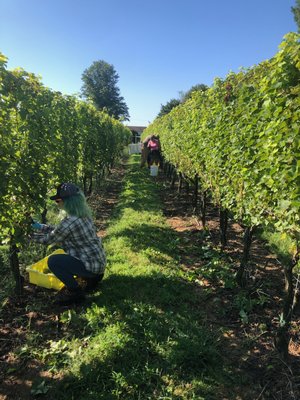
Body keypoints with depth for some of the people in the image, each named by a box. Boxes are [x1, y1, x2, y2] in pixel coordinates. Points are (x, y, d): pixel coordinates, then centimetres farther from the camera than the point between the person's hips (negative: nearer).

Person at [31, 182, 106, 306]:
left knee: (53, 261, -10)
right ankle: (92, 277, 23)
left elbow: (48, 239, -9)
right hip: (99, 260, 9)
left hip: (92, 265, -9)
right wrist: (40, 227, 15)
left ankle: (75, 292, 4)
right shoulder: (82, 213, 1)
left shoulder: (69, 222, -25)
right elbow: (59, 230, 14)